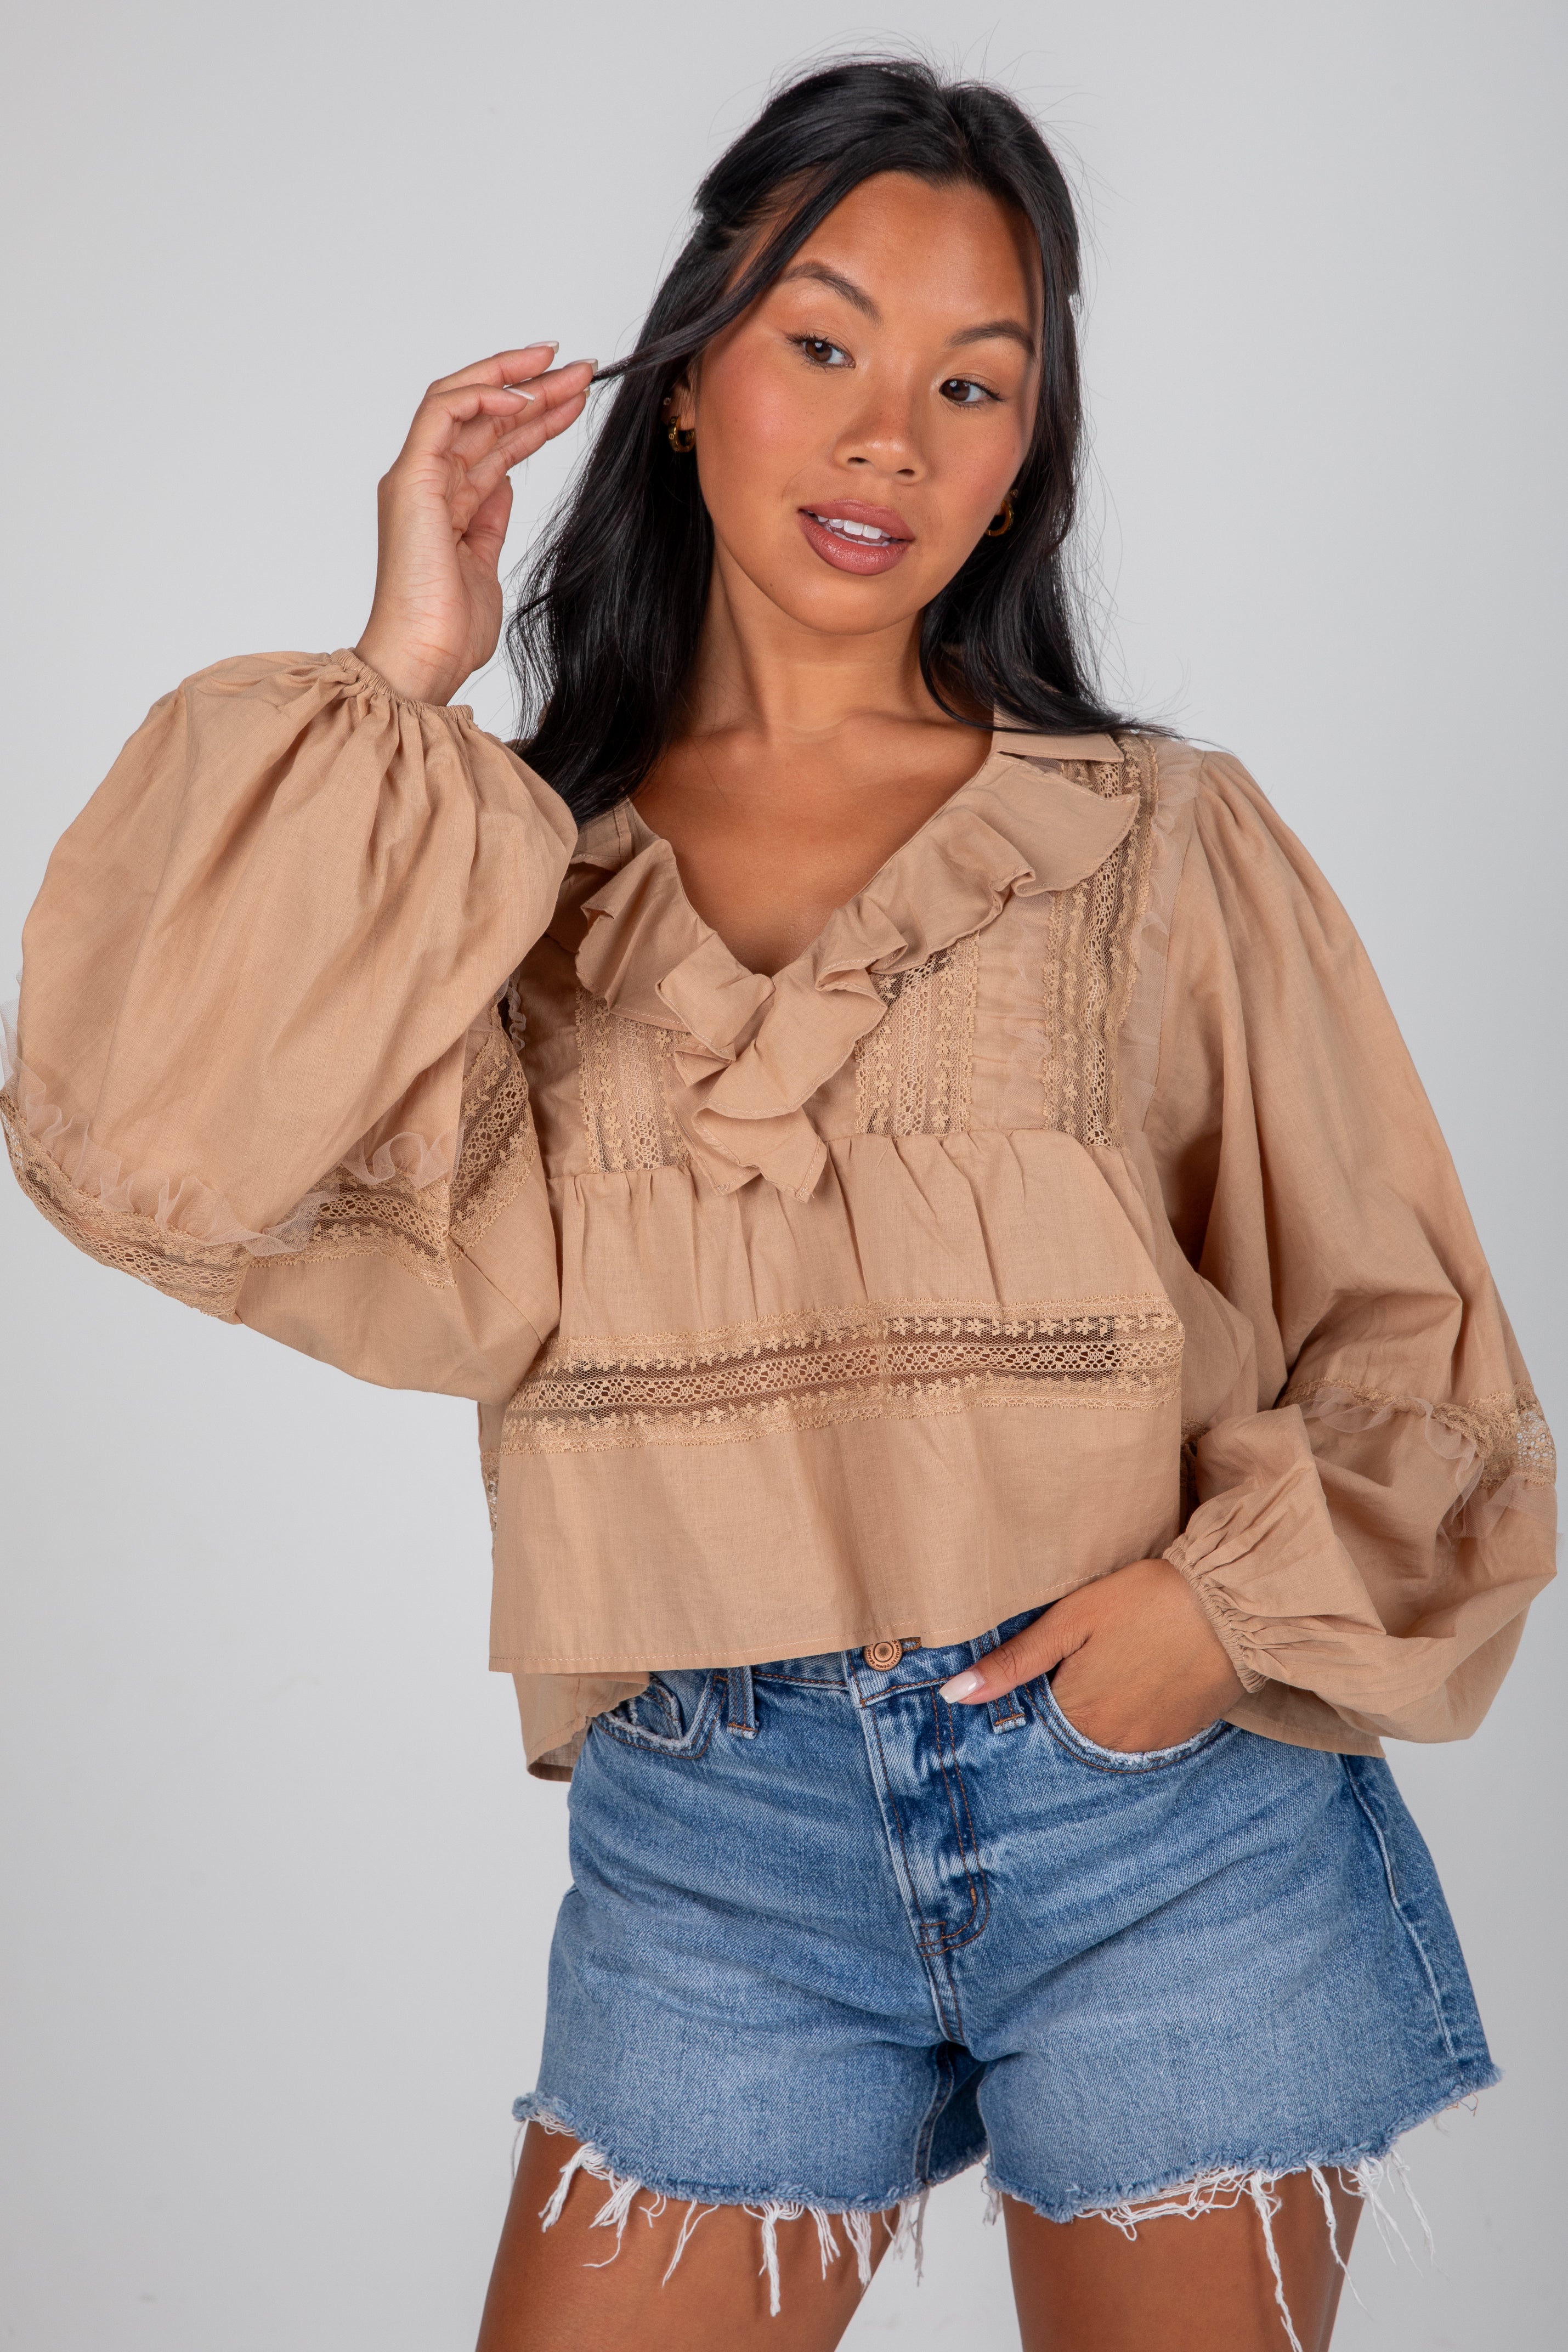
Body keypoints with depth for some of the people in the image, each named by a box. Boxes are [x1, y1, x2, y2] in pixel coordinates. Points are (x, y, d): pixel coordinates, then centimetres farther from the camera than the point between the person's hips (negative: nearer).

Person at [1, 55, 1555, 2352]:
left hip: (1171, 1785, 0)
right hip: (712, 1837, 1)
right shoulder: (512, 880, 4)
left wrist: (1240, 1594, -12)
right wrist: (394, 682, -9)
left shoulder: (1161, 844, 3)